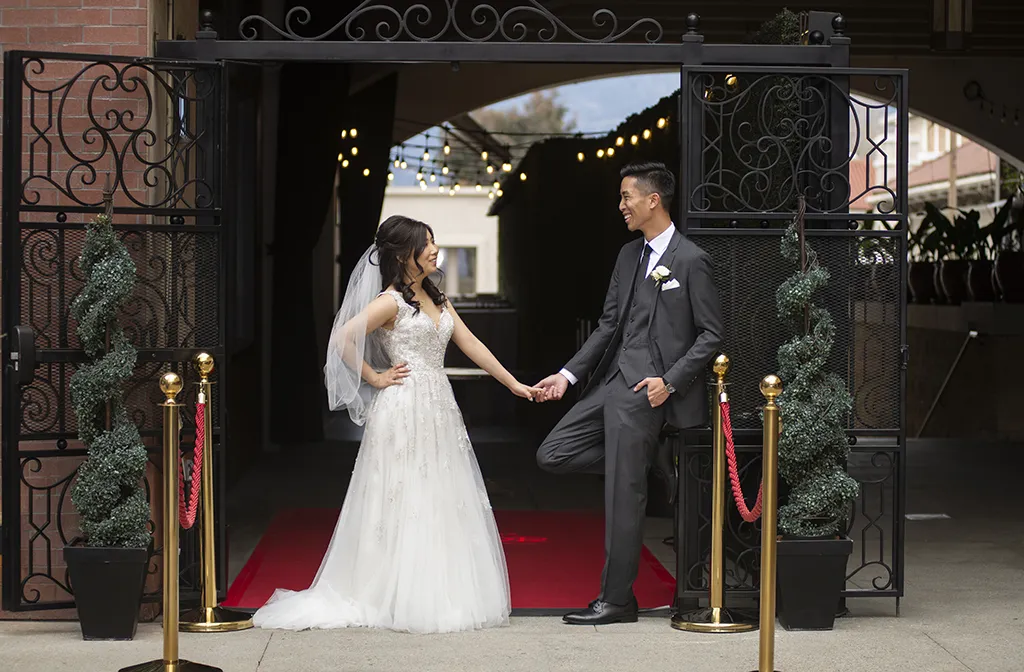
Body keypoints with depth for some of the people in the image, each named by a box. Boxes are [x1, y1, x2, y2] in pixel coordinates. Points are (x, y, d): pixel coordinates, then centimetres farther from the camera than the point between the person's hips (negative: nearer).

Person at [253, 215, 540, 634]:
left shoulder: (437, 299, 15)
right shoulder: (391, 301, -8)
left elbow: (471, 345, 14)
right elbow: (343, 339, -17)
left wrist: (514, 384, 12)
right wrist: (374, 378, -9)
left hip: (438, 410, 8)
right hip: (405, 411, -8)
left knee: (441, 504, 8)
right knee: (405, 505, -2)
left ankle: (440, 597, 15)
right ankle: (403, 600, 5)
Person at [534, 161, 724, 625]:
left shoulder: (691, 261, -8)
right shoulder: (628, 256, 15)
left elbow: (711, 334, -7)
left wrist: (670, 381, -15)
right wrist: (568, 374, 8)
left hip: (645, 388, -8)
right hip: (610, 380, 8)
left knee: (622, 499, -5)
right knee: (552, 455, 3)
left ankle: (617, 600, 5)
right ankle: (648, 461, 13)